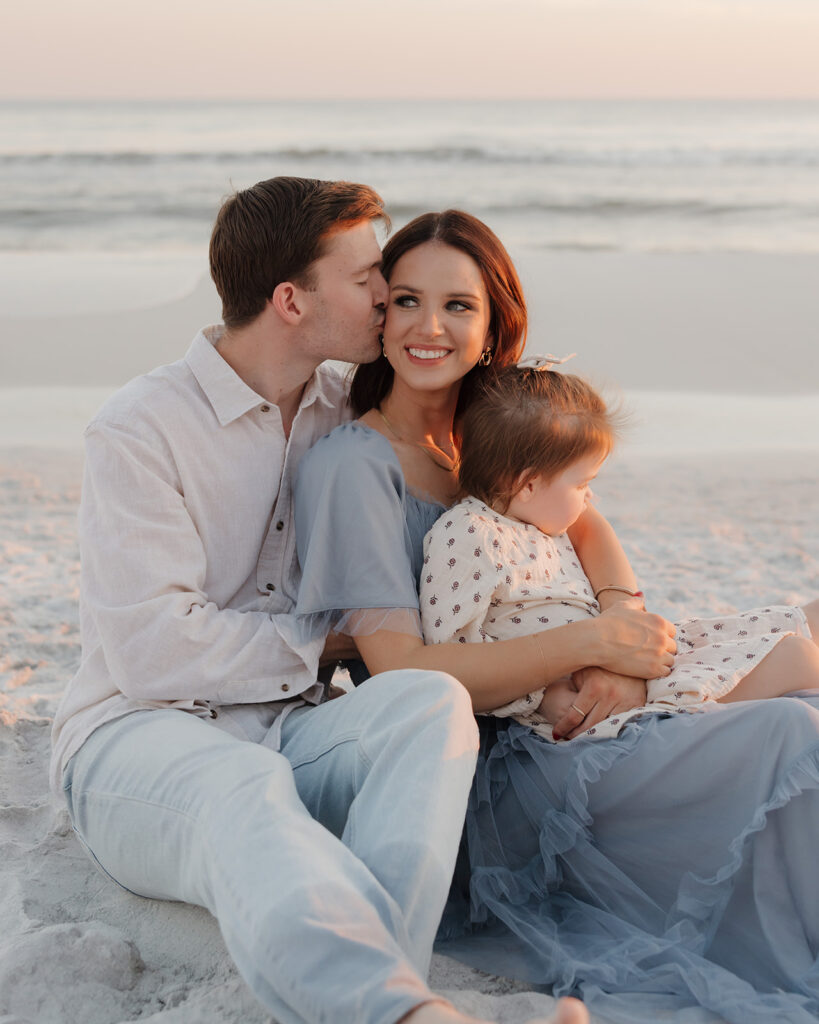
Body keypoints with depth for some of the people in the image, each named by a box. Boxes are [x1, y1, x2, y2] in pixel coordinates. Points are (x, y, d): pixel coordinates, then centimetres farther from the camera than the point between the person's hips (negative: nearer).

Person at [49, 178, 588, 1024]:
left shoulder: (345, 415, 12)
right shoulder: (139, 429, -6)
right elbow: (153, 651, -15)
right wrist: (326, 644, -5)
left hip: (287, 732, 5)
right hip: (139, 737, -5)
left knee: (432, 701, -28)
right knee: (241, 791, -41)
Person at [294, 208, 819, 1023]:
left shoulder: (491, 428, 9)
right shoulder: (350, 466, -13)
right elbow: (402, 674, -20)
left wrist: (623, 613, -10)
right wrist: (593, 642, -18)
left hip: (543, 734, 7)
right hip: (470, 773, -7)